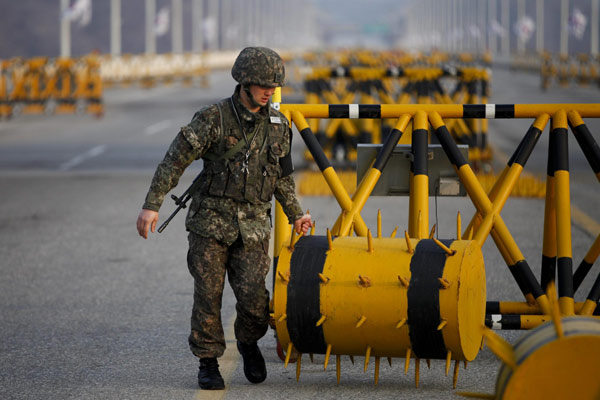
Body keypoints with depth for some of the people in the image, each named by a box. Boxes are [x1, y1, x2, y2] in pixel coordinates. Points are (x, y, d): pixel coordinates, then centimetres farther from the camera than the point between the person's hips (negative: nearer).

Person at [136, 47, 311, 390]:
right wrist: (152, 205, -16)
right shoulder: (213, 118, -9)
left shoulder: (278, 125, 6)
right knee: (208, 294, 0)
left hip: (252, 226, 3)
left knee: (252, 294, -9)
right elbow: (175, 161, -10)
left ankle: (249, 342, 21)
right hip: (211, 220, -2)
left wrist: (296, 214, 19)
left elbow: (283, 175, 20)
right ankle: (208, 363, 14)